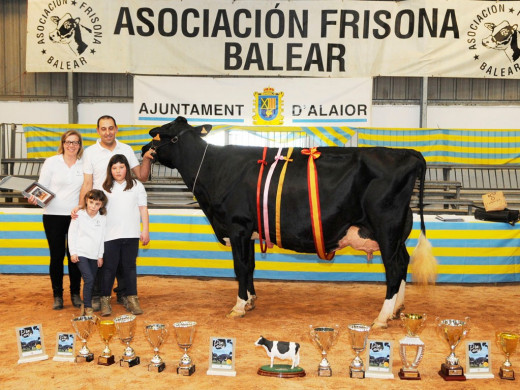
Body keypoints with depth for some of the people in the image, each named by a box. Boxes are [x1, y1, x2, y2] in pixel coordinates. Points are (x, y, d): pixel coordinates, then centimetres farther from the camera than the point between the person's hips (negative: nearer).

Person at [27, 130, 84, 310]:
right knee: (56, 256, 4)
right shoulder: (51, 162, 1)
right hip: (53, 215, -1)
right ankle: (57, 295, 17)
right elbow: (42, 187, 2)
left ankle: (75, 293, 17)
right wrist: (35, 199, -17)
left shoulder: (84, 164, 4)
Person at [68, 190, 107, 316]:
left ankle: (86, 305, 21)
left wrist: (101, 255, 9)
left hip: (94, 255, 3)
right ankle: (87, 307, -8)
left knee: (91, 281, 6)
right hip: (81, 253, -3)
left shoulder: (103, 218, 2)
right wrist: (73, 252, -3)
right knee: (89, 279, -15)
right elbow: (72, 233, 1)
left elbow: (102, 237, 9)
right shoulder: (79, 215, -4)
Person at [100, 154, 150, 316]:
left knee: (130, 267, 7)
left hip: (131, 235, 1)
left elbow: (143, 209, 8)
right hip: (110, 235, 0)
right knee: (109, 267, 1)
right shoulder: (104, 188, 7)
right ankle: (105, 300, 8)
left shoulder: (137, 186, 8)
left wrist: (145, 230, 4)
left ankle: (132, 299, 14)